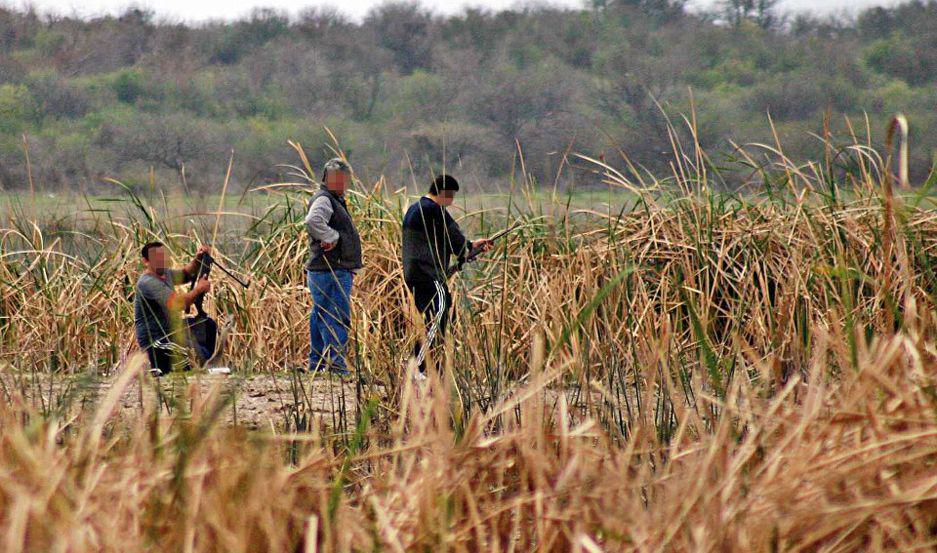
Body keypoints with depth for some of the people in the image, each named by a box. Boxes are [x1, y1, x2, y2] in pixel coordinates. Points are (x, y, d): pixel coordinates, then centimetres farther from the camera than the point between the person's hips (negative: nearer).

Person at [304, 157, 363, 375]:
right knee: (338, 318, -13)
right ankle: (336, 362, -16)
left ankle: (316, 363, 18)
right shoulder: (323, 200, -9)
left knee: (321, 317, 13)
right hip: (330, 272, -11)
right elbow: (313, 221, -32)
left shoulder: (336, 201, 24)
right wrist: (331, 236, -21)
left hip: (339, 272, 11)